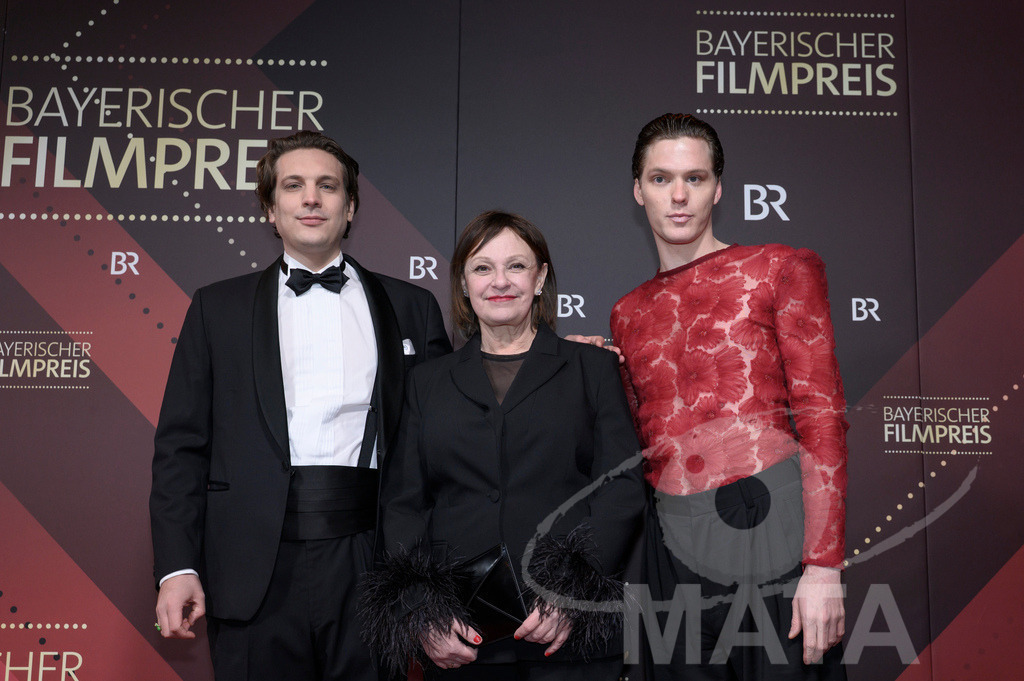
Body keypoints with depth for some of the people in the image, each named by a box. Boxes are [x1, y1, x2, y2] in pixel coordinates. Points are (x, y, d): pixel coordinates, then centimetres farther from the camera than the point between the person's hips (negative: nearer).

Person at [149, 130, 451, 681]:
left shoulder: (410, 307, 9)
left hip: (370, 568, 0)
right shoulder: (218, 307, 9)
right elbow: (182, 444, 5)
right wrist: (177, 565, -2)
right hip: (255, 573, 0)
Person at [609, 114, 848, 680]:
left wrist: (823, 565, -12)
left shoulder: (780, 270, 4)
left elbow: (822, 417, -4)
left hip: (770, 525, -3)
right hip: (674, 544, 4)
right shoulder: (628, 314, 16)